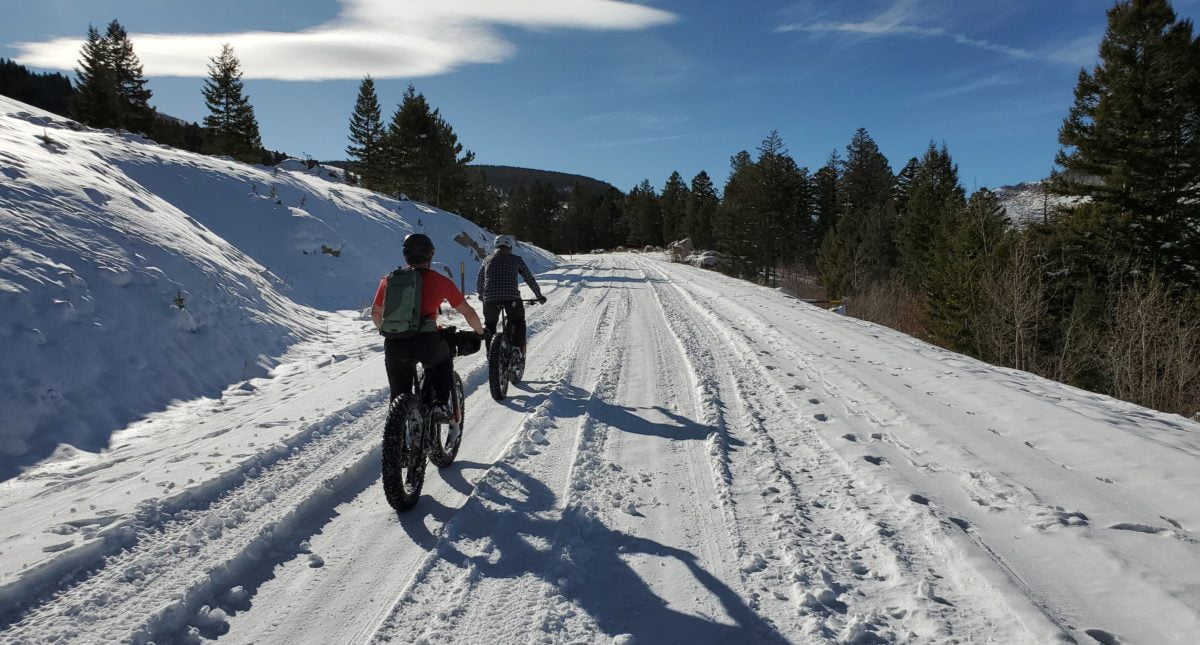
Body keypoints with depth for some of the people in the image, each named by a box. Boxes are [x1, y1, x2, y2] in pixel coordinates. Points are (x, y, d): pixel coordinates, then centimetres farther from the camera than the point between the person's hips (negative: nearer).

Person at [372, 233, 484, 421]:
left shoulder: (389, 280, 14)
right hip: (426, 342, -2)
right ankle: (441, 405, 18)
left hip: (394, 344, 2)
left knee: (399, 397, 19)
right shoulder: (440, 281, 7)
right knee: (444, 358, 32)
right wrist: (480, 332, 30)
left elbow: (375, 313, 25)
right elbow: (469, 313, 12)